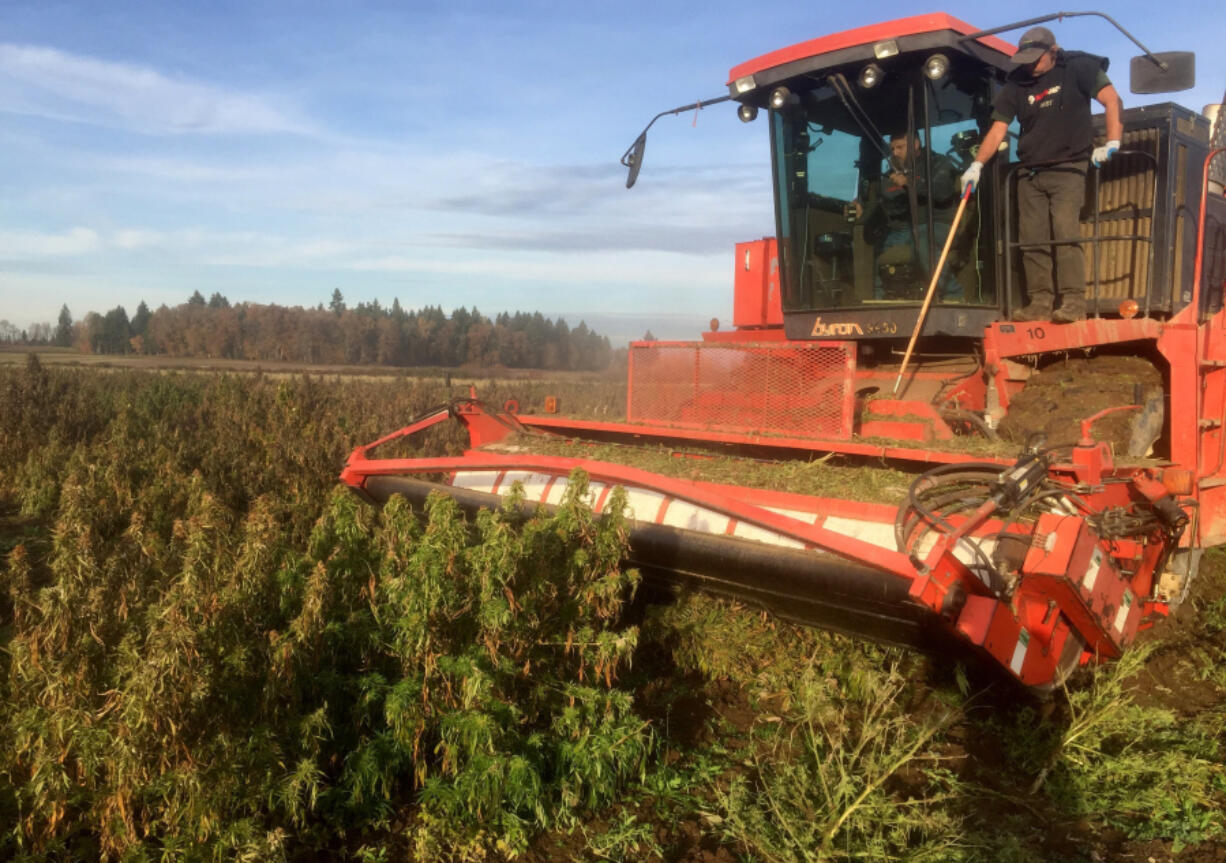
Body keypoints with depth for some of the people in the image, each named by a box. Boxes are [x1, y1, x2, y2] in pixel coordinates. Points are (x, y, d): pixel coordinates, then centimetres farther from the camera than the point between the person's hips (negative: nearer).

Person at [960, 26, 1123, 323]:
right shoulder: (1016, 84, 9)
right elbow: (998, 129, 6)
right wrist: (977, 164, -7)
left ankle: (1074, 301, -18)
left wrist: (1112, 143, -18)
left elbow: (1112, 100, -6)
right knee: (1031, 238, -1)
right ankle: (1040, 302, 2)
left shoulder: (1077, 69, 0)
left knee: (1065, 230, -18)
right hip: (1030, 173, 4)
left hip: (1067, 168, -4)